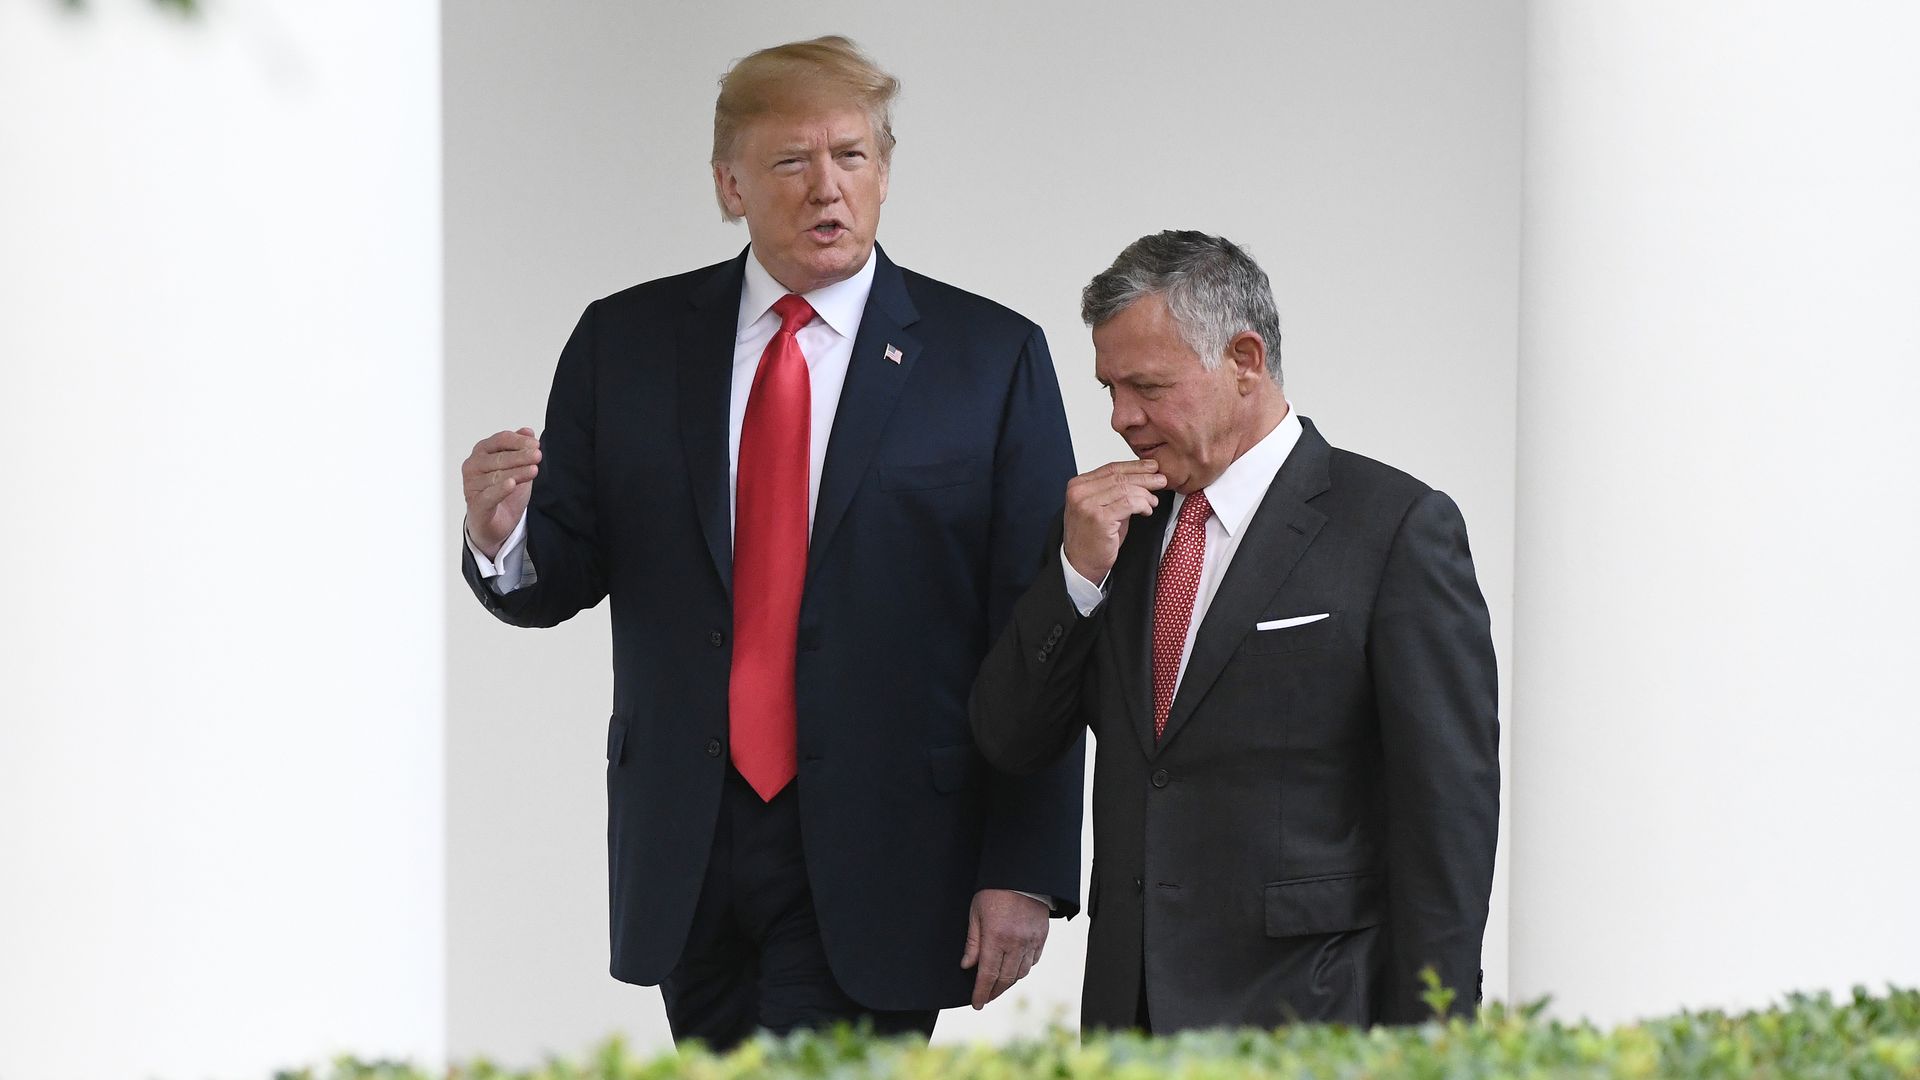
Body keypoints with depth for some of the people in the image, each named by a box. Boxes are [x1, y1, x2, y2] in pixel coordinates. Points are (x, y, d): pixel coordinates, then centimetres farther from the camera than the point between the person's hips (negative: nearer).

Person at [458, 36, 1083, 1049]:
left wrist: (1024, 871, -9)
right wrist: (503, 538, -17)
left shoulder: (990, 357, -1)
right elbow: (560, 579, 8)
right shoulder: (626, 341, 7)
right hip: (688, 848, 3)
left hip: (876, 853, -3)